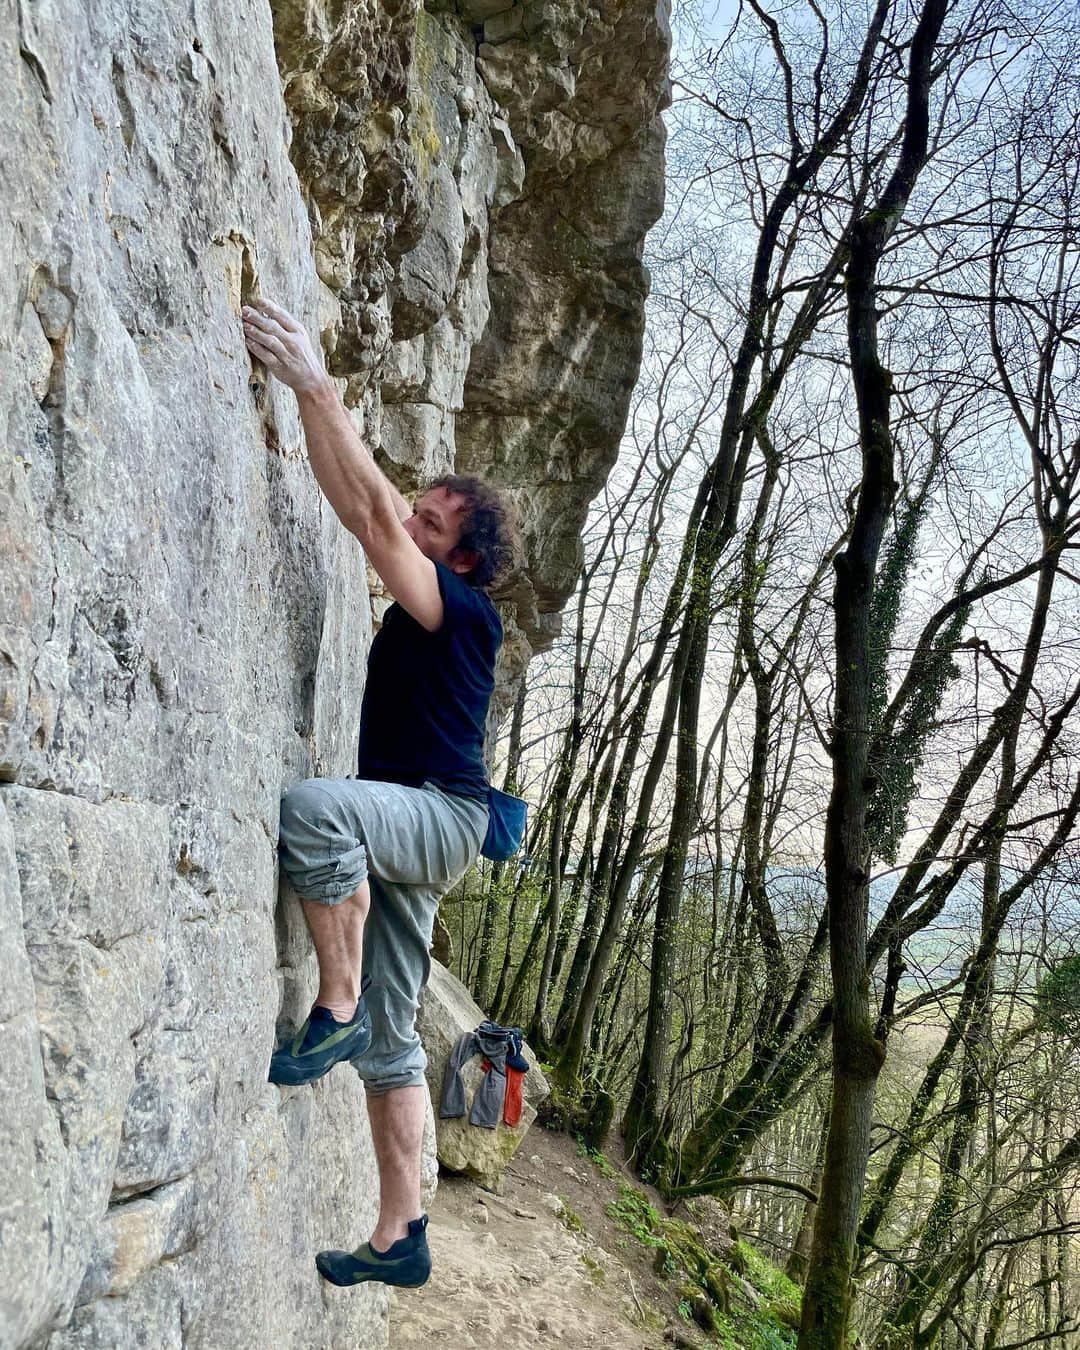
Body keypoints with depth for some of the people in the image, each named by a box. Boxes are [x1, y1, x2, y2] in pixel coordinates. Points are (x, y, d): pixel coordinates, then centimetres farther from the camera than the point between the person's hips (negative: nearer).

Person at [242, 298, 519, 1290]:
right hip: (397, 833, 9)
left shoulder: (465, 608, -8)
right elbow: (357, 504, 15)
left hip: (441, 814, -9)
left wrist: (318, 387, -20)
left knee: (315, 805, -38)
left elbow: (376, 513, -19)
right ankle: (400, 1238, 14)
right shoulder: (418, 602, 16)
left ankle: (337, 1010, -24)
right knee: (391, 1044, 7)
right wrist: (305, 396, 11)